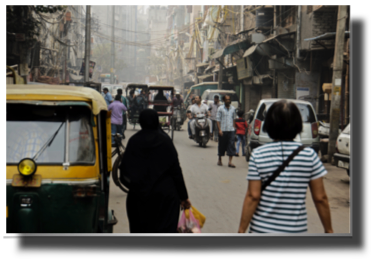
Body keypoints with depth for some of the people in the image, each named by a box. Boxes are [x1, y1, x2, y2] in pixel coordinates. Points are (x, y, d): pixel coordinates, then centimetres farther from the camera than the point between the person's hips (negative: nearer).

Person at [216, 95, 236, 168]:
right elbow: (218, 119, -3)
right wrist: (219, 129, -10)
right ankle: (219, 160, 27)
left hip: (231, 130, 2)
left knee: (231, 145, -6)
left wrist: (233, 127, 10)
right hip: (223, 130, -2)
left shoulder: (233, 108, 9)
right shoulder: (220, 108, -2)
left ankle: (230, 162, -6)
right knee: (222, 145, 9)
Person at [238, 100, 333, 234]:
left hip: (262, 228, -1)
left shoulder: (258, 155, -6)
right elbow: (320, 198, -1)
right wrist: (328, 230, 9)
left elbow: (252, 197, -9)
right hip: (297, 229, 1)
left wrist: (241, 230, -3)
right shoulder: (309, 155, -3)